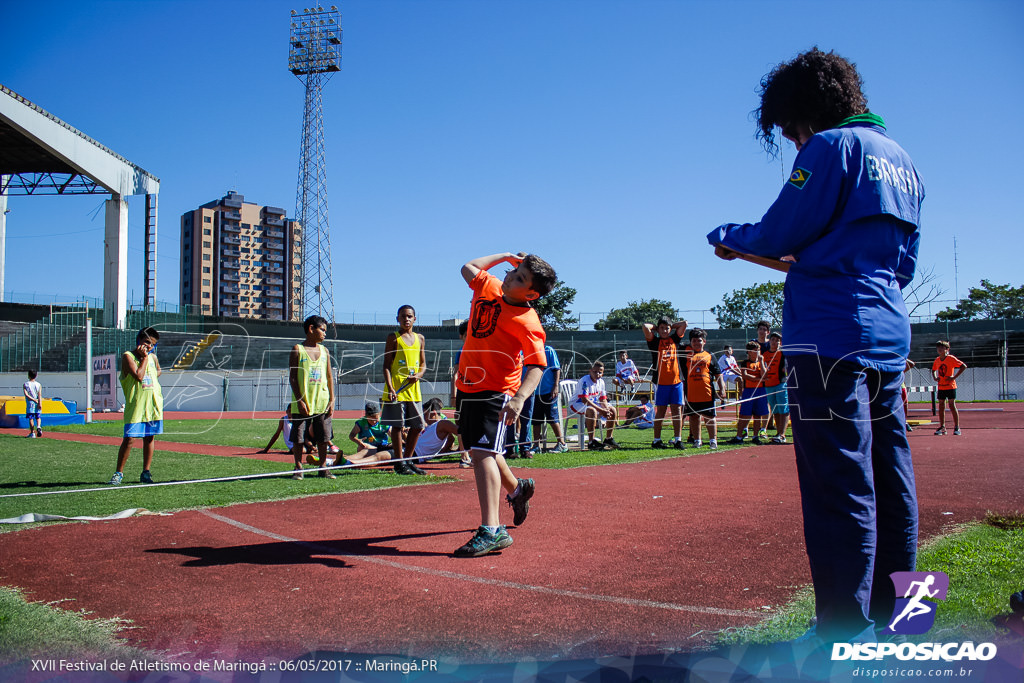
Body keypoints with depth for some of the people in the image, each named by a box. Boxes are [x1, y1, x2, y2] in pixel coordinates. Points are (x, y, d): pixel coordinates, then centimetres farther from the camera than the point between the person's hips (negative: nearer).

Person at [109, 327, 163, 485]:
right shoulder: (128, 356, -7)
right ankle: (119, 472, 5)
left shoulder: (153, 357, 10)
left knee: (149, 437, 8)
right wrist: (144, 358, -13)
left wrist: (155, 376, 10)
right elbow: (139, 376, -19)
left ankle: (146, 472, 16)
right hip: (135, 405, -5)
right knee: (129, 438, -9)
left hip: (153, 404, 5)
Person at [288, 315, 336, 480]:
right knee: (298, 437, 1)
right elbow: (292, 377, -5)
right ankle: (298, 468, 12)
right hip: (303, 403, -4)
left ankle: (323, 467, 16)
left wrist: (332, 400, 5)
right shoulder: (298, 349, -1)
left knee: (323, 437, 6)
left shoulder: (324, 351, 11)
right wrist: (299, 400, -12)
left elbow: (329, 377, 13)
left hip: (322, 402, 4)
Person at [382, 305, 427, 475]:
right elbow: (386, 365, -4)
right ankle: (399, 462, 5)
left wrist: (418, 375, -5)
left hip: (414, 389, 5)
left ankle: (408, 459, 20)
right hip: (397, 390, -5)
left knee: (417, 426, 7)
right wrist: (390, 387, -15)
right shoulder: (393, 338, 0)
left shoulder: (419, 338, 13)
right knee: (398, 425, -3)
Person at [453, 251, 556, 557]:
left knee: (483, 452, -19)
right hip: (467, 386, 8)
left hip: (494, 392, -8)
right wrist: (506, 256, 15)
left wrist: (519, 399, -40)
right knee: (479, 450, 20)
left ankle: (492, 531, -21)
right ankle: (516, 488, 45)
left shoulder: (526, 321, -18)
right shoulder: (489, 288, 4)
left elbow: (537, 365, -25)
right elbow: (469, 268, 23)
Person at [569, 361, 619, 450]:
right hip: (576, 405, -9)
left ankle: (609, 439, 11)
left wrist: (606, 410, -17)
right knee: (592, 411, -38)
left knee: (612, 410, 0)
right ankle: (591, 442, -35)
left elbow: (603, 400, 7)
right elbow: (584, 400, -29)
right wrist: (601, 410, -31)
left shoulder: (601, 382, 3)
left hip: (593, 404, 9)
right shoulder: (584, 381, -22)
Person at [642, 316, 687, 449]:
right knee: (660, 411, 1)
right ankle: (656, 440, 6)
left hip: (676, 380, 2)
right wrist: (655, 327, 10)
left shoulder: (675, 339, 13)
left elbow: (684, 323, 12)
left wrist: (671, 326, 19)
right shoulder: (655, 341, 5)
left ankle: (678, 439, 3)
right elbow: (645, 327, -8)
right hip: (661, 382, -2)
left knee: (677, 410, 1)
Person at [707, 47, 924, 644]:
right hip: (890, 334, 9)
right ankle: (891, 616, 24)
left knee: (839, 485, -7)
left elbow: (777, 234, -9)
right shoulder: (903, 160, 20)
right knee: (888, 479, 13)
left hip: (833, 334, -9)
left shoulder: (832, 146, -6)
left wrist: (726, 237, 11)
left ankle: (844, 633, -1)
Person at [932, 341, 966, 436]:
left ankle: (957, 428, 3)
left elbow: (964, 366, -14)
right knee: (941, 406, 6)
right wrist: (935, 378, 7)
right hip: (941, 386, 6)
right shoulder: (937, 360, 8)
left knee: (952, 405, -4)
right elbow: (933, 370, 27)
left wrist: (954, 377, -17)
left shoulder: (951, 358, -9)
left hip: (950, 386, -6)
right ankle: (942, 427, 12)